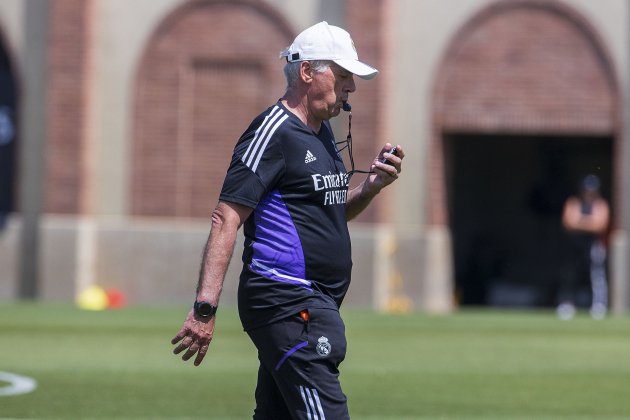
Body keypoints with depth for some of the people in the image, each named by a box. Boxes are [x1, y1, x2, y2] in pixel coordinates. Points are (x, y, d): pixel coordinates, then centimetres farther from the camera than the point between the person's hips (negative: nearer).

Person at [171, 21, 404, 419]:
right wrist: (205, 308, -25)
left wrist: (372, 185, 9)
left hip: (316, 304, 10)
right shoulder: (273, 131, -11)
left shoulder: (323, 132, 18)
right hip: (287, 304, -10)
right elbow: (226, 219, -17)